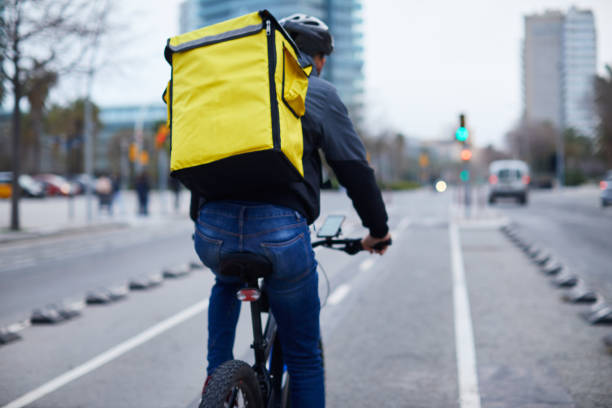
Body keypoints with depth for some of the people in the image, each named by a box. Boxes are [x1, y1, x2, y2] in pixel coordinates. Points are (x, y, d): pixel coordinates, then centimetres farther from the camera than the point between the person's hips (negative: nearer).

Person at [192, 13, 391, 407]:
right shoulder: (319, 93, 11)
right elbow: (355, 169, 7)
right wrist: (378, 230, 21)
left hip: (213, 233, 5)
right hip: (278, 232, -4)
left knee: (227, 285, 41)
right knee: (304, 358, 13)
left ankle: (216, 376, 30)